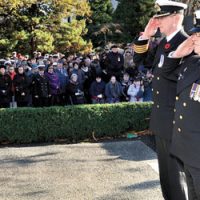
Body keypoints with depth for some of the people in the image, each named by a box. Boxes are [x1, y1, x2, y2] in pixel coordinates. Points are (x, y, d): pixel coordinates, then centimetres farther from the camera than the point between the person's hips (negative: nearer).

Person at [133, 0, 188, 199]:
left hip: (176, 120, -8)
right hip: (160, 118, 8)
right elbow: (139, 60, 14)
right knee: (165, 170, 20)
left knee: (175, 171, 4)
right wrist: (145, 36, 3)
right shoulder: (163, 43, 10)